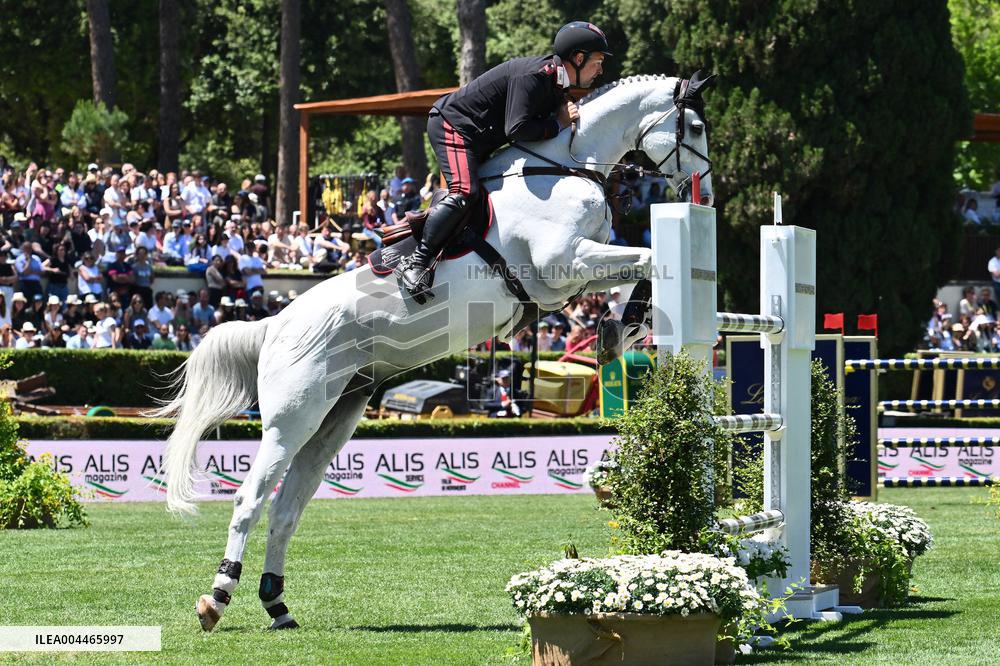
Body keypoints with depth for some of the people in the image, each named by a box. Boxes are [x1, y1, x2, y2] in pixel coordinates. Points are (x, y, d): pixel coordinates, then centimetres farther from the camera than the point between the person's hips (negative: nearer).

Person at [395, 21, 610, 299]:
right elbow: (517, 128, -31)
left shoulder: (556, 84, 9)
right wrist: (558, 123, -20)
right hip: (453, 126, -11)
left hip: (477, 138, 11)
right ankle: (415, 263, -24)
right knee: (463, 193, -25)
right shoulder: (533, 75, -24)